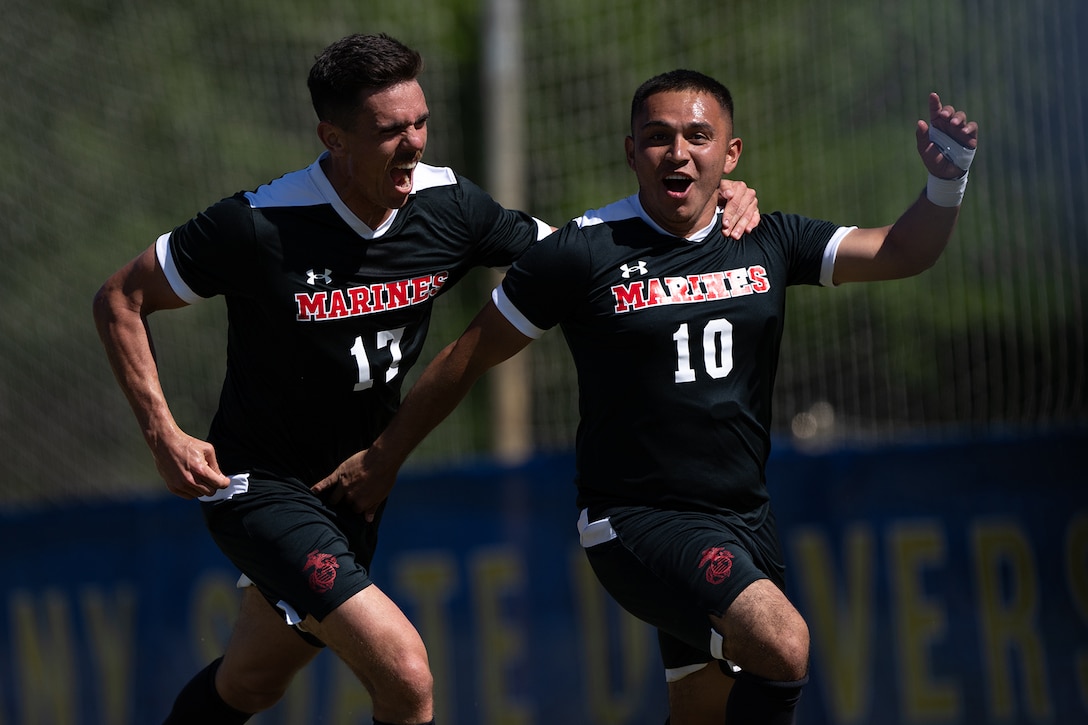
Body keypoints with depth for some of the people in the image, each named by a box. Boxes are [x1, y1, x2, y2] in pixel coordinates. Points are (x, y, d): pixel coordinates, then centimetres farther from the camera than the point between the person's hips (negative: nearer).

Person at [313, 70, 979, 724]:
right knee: (783, 644, -28)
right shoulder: (583, 252, -7)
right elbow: (469, 357, 2)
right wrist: (382, 459, 9)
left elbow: (902, 253, 3)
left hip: (745, 519, 6)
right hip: (638, 519, -6)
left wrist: (946, 183, -17)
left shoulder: (768, 243, 6)